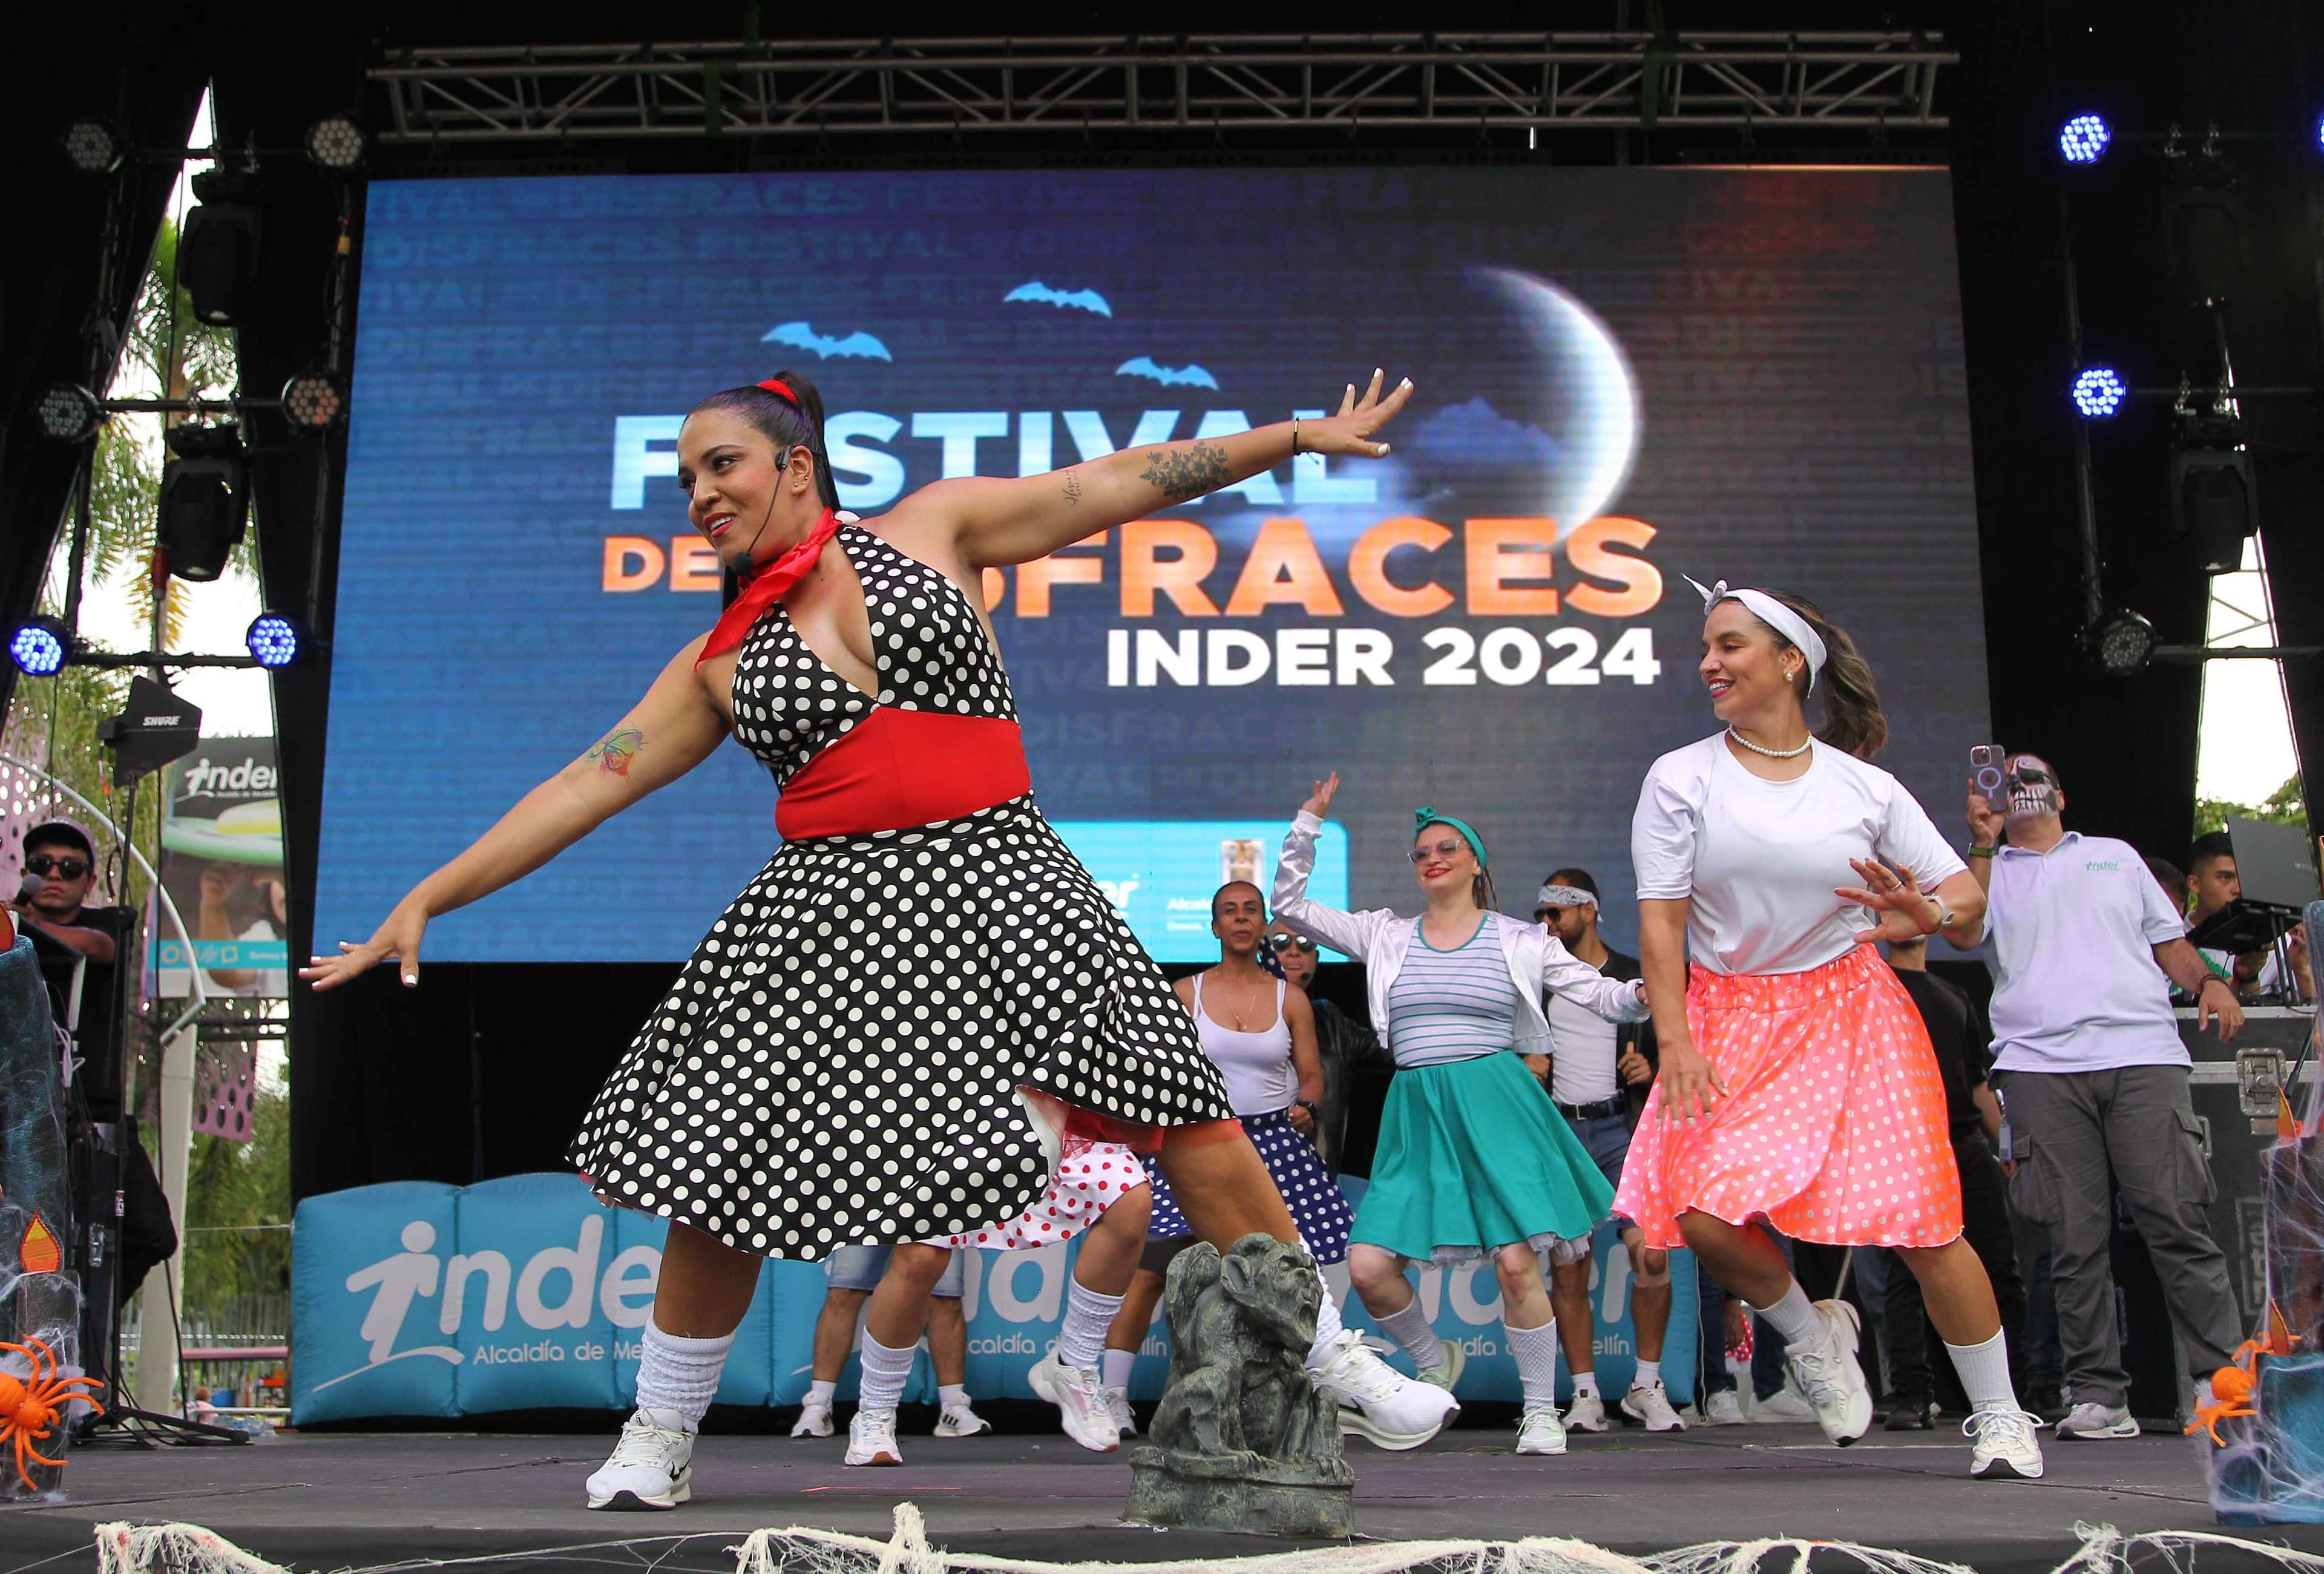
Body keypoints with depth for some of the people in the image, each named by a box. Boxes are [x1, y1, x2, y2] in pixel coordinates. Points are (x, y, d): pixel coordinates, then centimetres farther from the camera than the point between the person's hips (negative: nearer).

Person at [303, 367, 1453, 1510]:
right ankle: (658, 1441, 18)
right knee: (721, 1177, -3)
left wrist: (1297, 436, 7)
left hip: (997, 879, -1)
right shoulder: (720, 662, 11)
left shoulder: (932, 524, 7)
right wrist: (427, 899, 4)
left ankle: (1328, 1352, 15)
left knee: (1192, 1126, -4)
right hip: (836, 911, 2)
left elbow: (1120, 483, 7)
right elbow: (589, 785, 9)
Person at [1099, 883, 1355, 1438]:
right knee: (1152, 1267, -11)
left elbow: (1312, 1073, 10)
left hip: (1275, 1144, 2)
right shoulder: (1185, 993, 5)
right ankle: (1113, 1394, -2)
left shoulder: (1290, 999, 8)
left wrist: (1306, 1106, -9)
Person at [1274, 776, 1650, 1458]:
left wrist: (1646, 991, -15)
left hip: (1495, 1106, -2)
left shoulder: (1519, 940, 8)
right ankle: (1434, 1362, 21)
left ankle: (1541, 1411, 8)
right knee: (1368, 1266, -8)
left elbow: (1602, 994, 7)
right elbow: (1289, 907, 11)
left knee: (1516, 1262, -11)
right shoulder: (1385, 936, 12)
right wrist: (1309, 822, 3)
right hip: (1416, 1113, 3)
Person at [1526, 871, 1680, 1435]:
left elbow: (1665, 1049, 16)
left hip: (1620, 1127, -1)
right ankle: (1585, 1396, 6)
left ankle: (1647, 1386, 2)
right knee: (1568, 1268, -3)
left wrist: (1649, 1069, -5)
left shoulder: (1635, 978, 11)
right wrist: (1525, 1061, -1)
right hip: (1557, 1129, 1)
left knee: (1650, 1255, -14)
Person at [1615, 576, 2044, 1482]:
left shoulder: (1866, 787, 2)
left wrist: (1929, 915, -19)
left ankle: (1999, 1416, 14)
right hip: (1731, 1018, 0)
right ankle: (1809, 1330, 14)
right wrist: (1674, 1041, -14)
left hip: (1850, 1011, 0)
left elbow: (1967, 896, 5)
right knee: (1703, 1211, -18)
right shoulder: (1682, 779, 0)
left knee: (1920, 1217, -7)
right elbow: (1661, 921, -5)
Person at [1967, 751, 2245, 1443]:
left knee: (2176, 1219, -8)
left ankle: (2224, 1375, -3)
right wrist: (1983, 841, -4)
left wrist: (2208, 982, 3)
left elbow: (2166, 937, 21)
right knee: (2077, 1237, -3)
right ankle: (2098, 1394, 1)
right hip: (2040, 1063, 0)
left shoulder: (2117, 857, 24)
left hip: (2142, 1053, 1)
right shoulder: (1992, 869, 20)